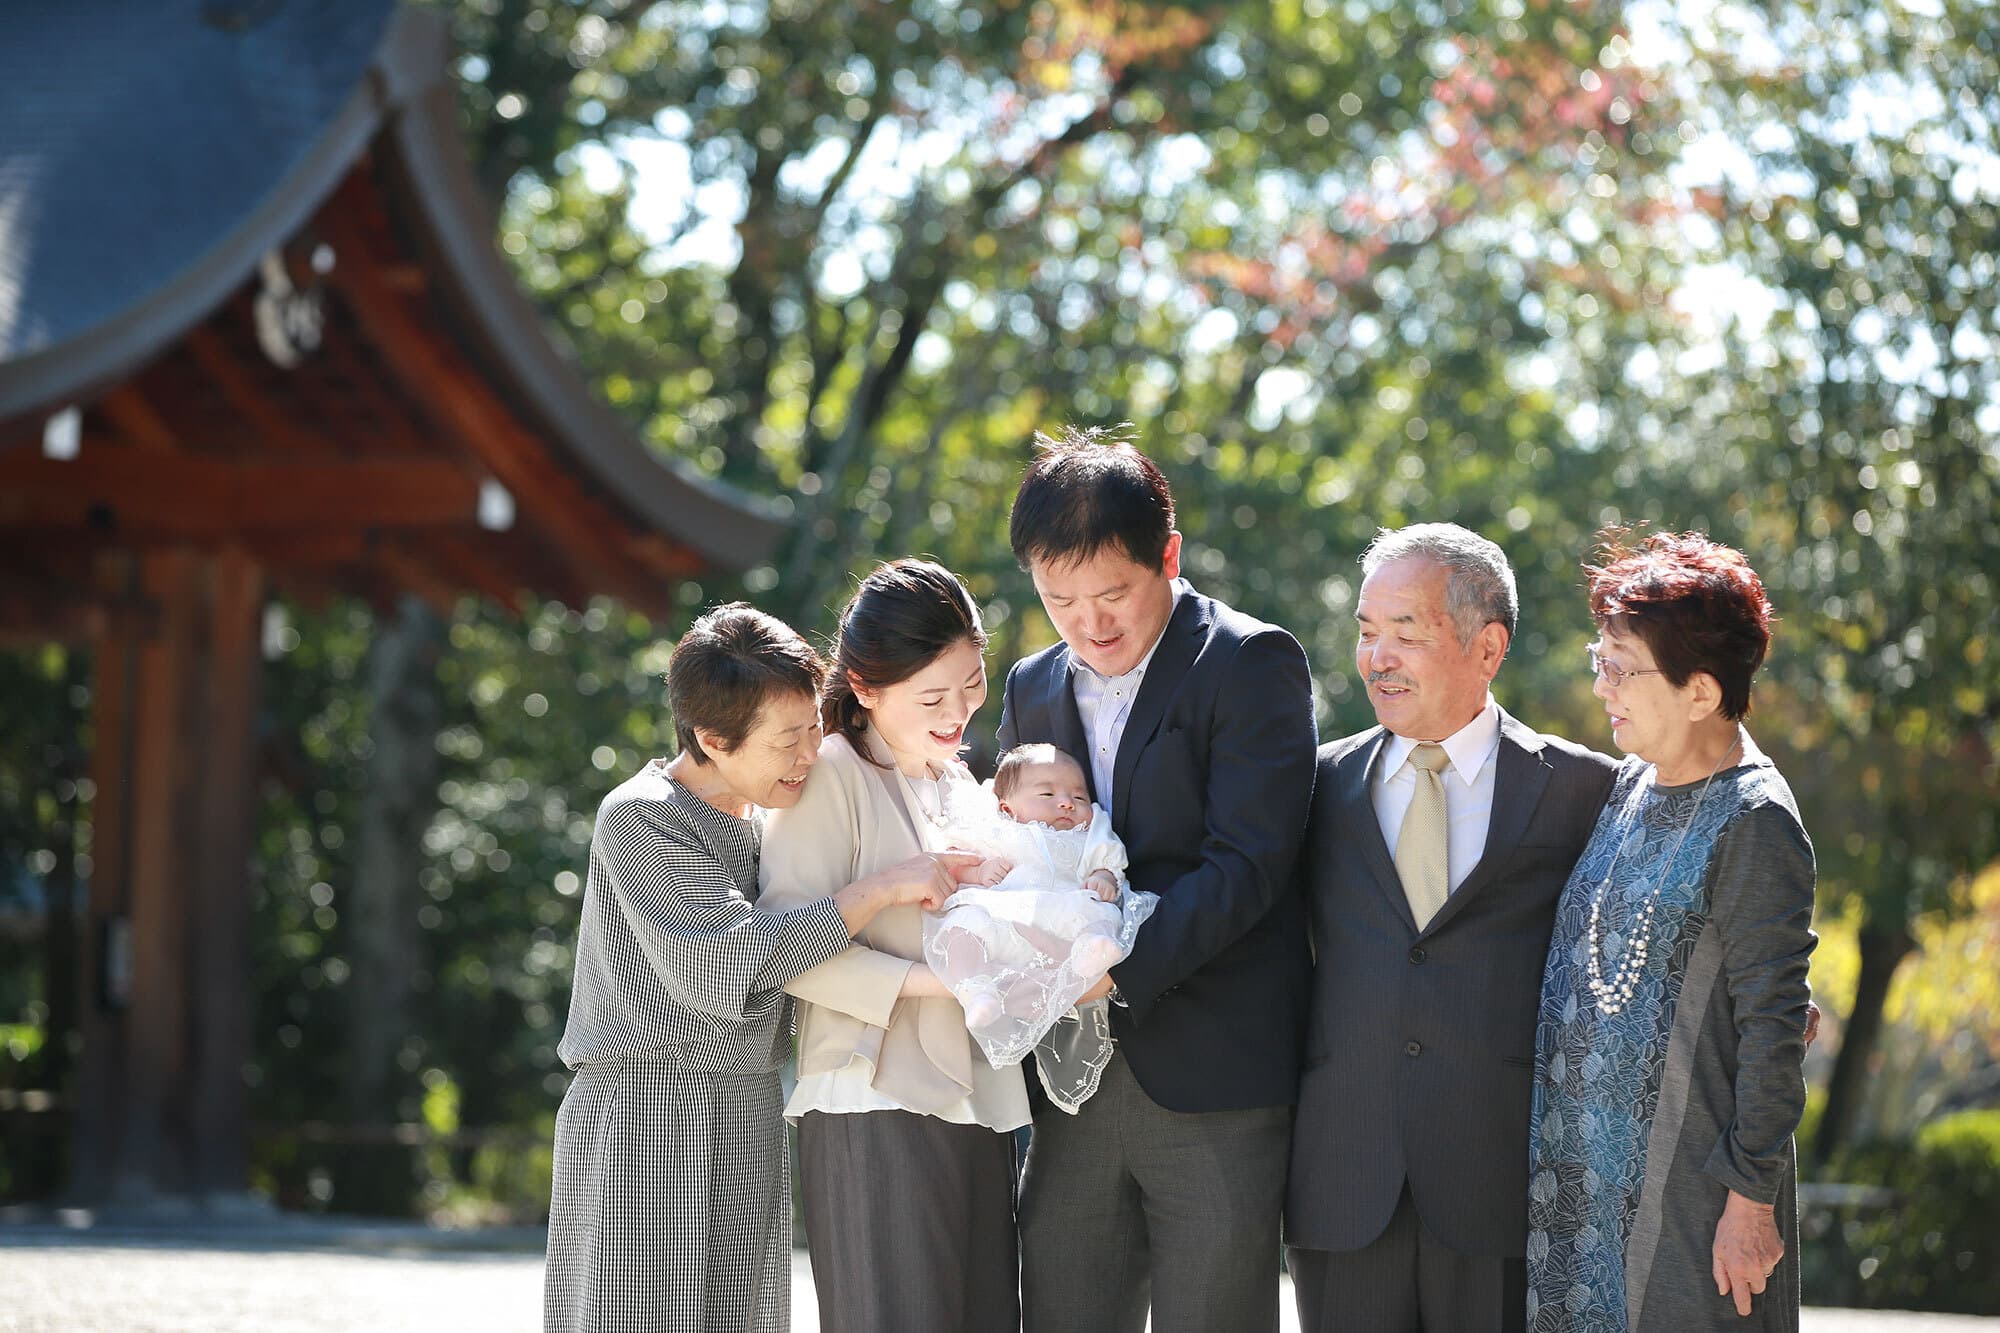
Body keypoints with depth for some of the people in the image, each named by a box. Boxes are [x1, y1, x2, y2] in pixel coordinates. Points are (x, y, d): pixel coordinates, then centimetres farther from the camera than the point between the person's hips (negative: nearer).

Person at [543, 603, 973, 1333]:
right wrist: (880, 889, -19)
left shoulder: (758, 820, 13)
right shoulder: (638, 820, -11)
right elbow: (726, 960, -20)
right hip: (643, 1115, -7)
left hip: (747, 1126, 7)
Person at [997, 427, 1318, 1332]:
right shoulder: (1034, 688, 15)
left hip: (1214, 1085, -6)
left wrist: (1121, 966, -23)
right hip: (1074, 1084, 6)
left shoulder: (1251, 665, -5)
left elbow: (1247, 862, -14)